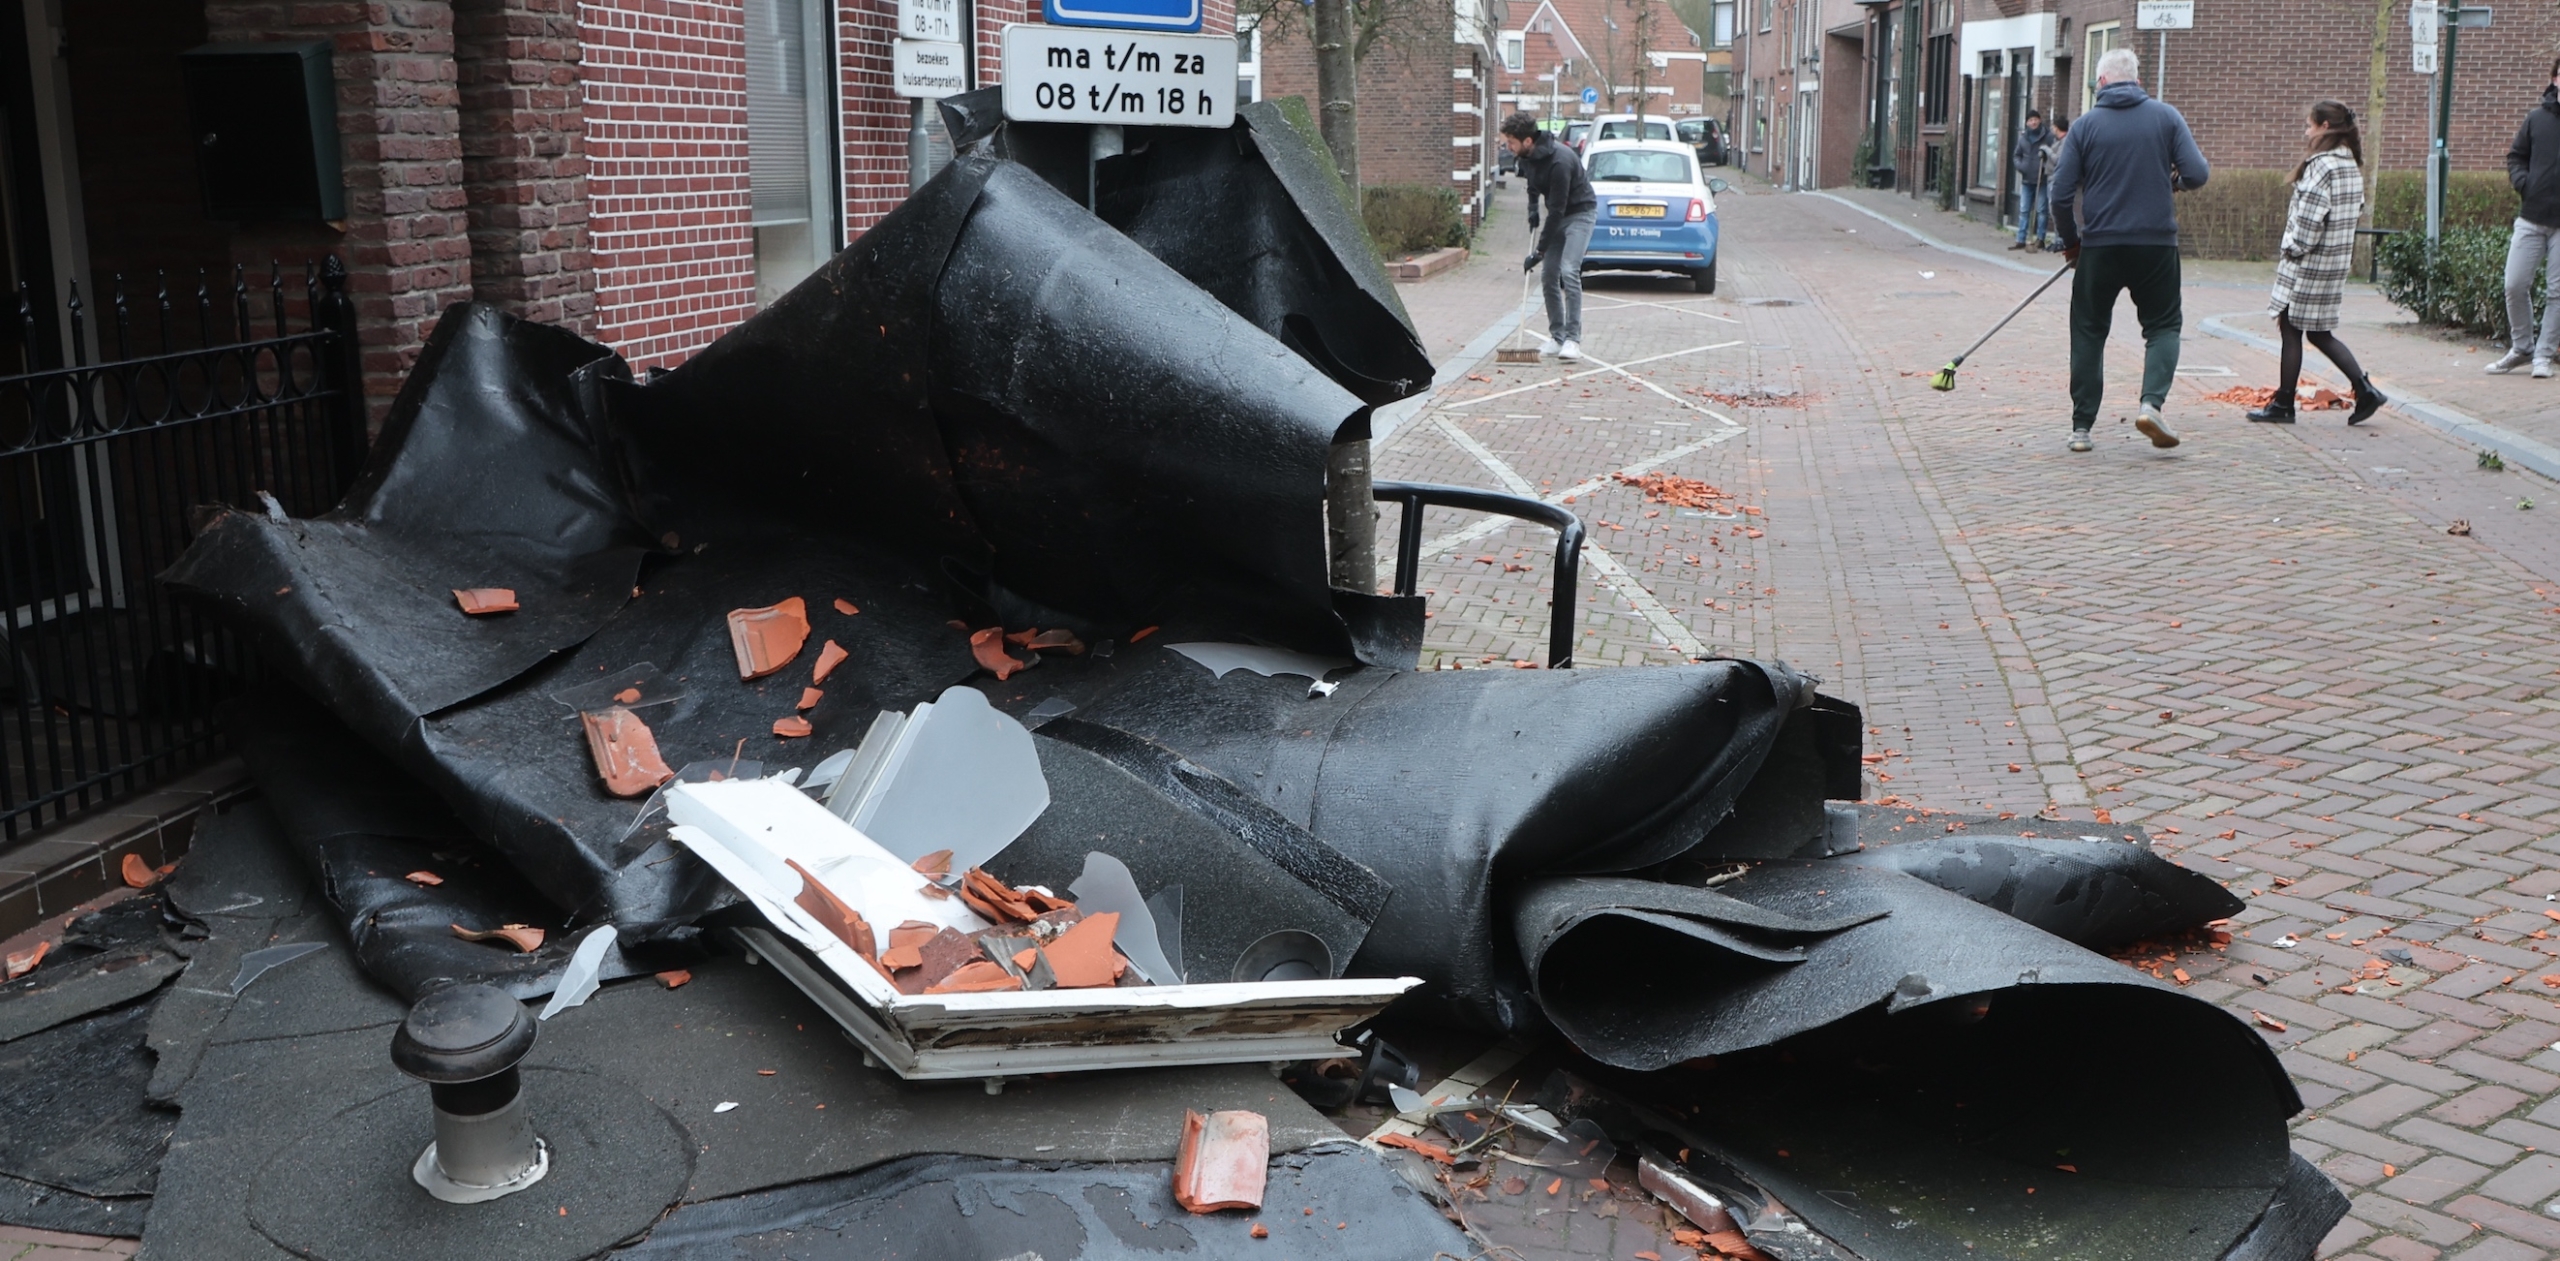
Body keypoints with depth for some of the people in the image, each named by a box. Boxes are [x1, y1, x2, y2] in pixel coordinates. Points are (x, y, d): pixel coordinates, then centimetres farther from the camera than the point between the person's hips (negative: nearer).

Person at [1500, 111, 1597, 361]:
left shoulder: (1559, 161, -32)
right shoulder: (1527, 156, -5)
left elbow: (1557, 209, -30)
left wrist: (1540, 251, -28)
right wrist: (1532, 209, 1)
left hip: (1580, 213, -8)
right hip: (1559, 215, 8)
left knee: (1568, 271, -21)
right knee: (1549, 275, 3)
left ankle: (1573, 339, -19)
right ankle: (1557, 337, 10)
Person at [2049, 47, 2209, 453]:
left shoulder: (2086, 125, -1)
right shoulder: (2166, 117, 1)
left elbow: (2061, 193, -4)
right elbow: (2198, 174, -5)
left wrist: (2071, 240, 11)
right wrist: (2172, 179, 18)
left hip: (2099, 244, 0)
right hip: (2157, 242, 0)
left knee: (2089, 332, 10)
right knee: (2163, 325, 14)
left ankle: (2082, 427, 9)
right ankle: (2152, 402, -9)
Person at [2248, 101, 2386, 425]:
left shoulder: (2322, 165, -17)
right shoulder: (2352, 166, 11)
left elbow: (2309, 218, -22)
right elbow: (2357, 211, 16)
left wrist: (2292, 249, -9)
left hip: (2308, 264, -9)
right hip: (2336, 262, 9)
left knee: (2291, 329, 1)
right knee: (2320, 333, 15)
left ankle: (2283, 404, 7)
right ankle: (2365, 390, 7)